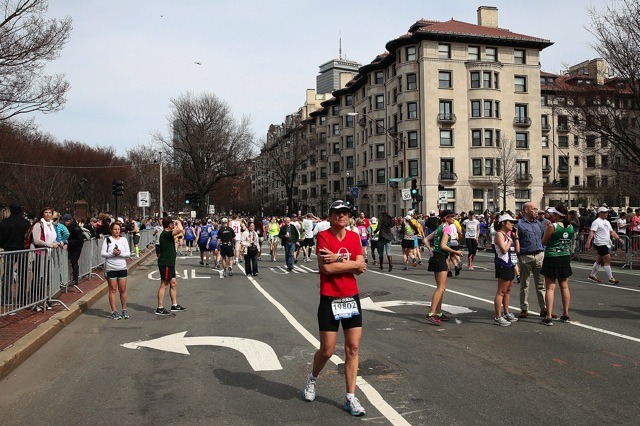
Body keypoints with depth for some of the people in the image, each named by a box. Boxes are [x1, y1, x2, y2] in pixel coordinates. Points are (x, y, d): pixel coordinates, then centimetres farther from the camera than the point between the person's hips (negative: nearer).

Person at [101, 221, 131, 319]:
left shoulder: (124, 240, 6)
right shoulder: (107, 240, 0)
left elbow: (128, 253, 1)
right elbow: (103, 253, -5)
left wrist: (120, 253, -16)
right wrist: (112, 253, -19)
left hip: (122, 268, 2)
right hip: (110, 268, -2)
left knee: (123, 290, 5)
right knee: (113, 290, 2)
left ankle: (124, 310, 17)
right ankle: (114, 311, 9)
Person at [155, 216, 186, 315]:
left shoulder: (167, 234, 12)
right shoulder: (165, 234, -20)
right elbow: (180, 229, -34)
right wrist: (178, 222, -16)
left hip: (169, 263, 10)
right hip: (165, 263, -10)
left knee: (173, 284, 15)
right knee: (164, 285, -4)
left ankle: (174, 305, 24)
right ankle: (160, 308, 2)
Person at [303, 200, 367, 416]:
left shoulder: (354, 237, 5)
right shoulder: (323, 236, -9)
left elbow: (360, 267, -5)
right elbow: (326, 268, -21)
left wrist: (337, 259, -17)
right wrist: (352, 264, -12)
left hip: (351, 298, 4)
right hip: (329, 300, -4)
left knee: (353, 348, 4)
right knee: (327, 351, 4)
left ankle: (350, 398, 15)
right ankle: (312, 378, 36)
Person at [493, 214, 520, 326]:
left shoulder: (509, 234, 17)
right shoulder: (499, 234, -11)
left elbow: (517, 250, 11)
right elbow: (504, 250, -22)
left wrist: (515, 237, 5)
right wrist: (510, 240, -9)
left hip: (510, 265, 9)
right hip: (503, 266, -9)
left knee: (507, 291, 17)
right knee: (501, 292, -7)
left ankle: (506, 313, 28)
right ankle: (498, 317, -5)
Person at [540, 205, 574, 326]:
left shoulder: (552, 226, -15)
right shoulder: (571, 227, 2)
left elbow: (544, 242, -6)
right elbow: (570, 242, 15)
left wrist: (547, 229, 5)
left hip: (552, 258, -5)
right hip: (565, 258, 6)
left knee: (550, 288, -2)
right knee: (564, 287, 14)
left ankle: (549, 317, -3)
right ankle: (566, 315, 22)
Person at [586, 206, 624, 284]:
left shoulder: (607, 222, 17)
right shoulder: (596, 222, -10)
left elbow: (612, 232, 19)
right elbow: (592, 232, -18)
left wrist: (618, 238, 5)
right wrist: (588, 243, -28)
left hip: (606, 244, 9)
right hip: (600, 244, -9)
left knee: (599, 260, 14)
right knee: (607, 260, -11)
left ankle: (592, 275, 24)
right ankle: (611, 279, -6)